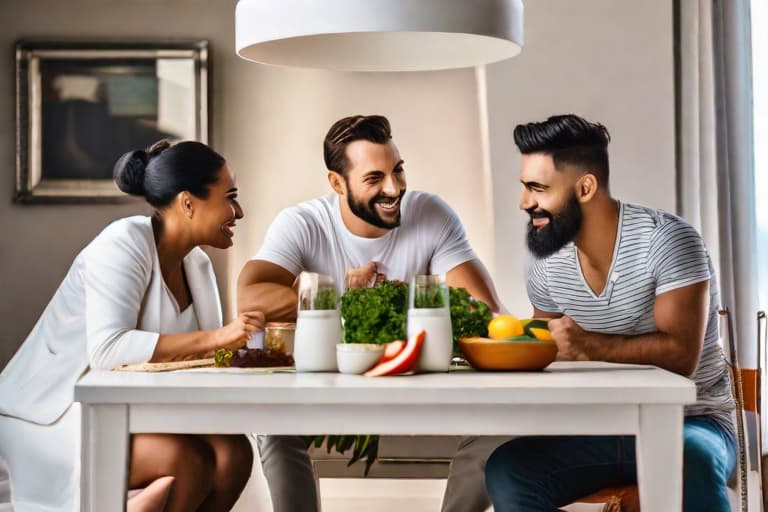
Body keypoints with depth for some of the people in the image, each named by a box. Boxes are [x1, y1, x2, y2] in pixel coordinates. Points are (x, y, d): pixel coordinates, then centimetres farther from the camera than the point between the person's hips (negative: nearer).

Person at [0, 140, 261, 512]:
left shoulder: (197, 263, 6)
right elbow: (106, 350, -32)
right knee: (187, 460, -27)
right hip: (54, 416, -8)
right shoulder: (123, 245, -18)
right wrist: (215, 339, -35)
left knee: (233, 451, -14)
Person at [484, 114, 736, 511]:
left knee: (690, 462, -40)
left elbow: (681, 354, -22)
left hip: (686, 422, -5)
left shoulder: (666, 240, -16)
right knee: (505, 471, -19)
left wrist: (589, 346, -31)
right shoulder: (548, 264, 2)